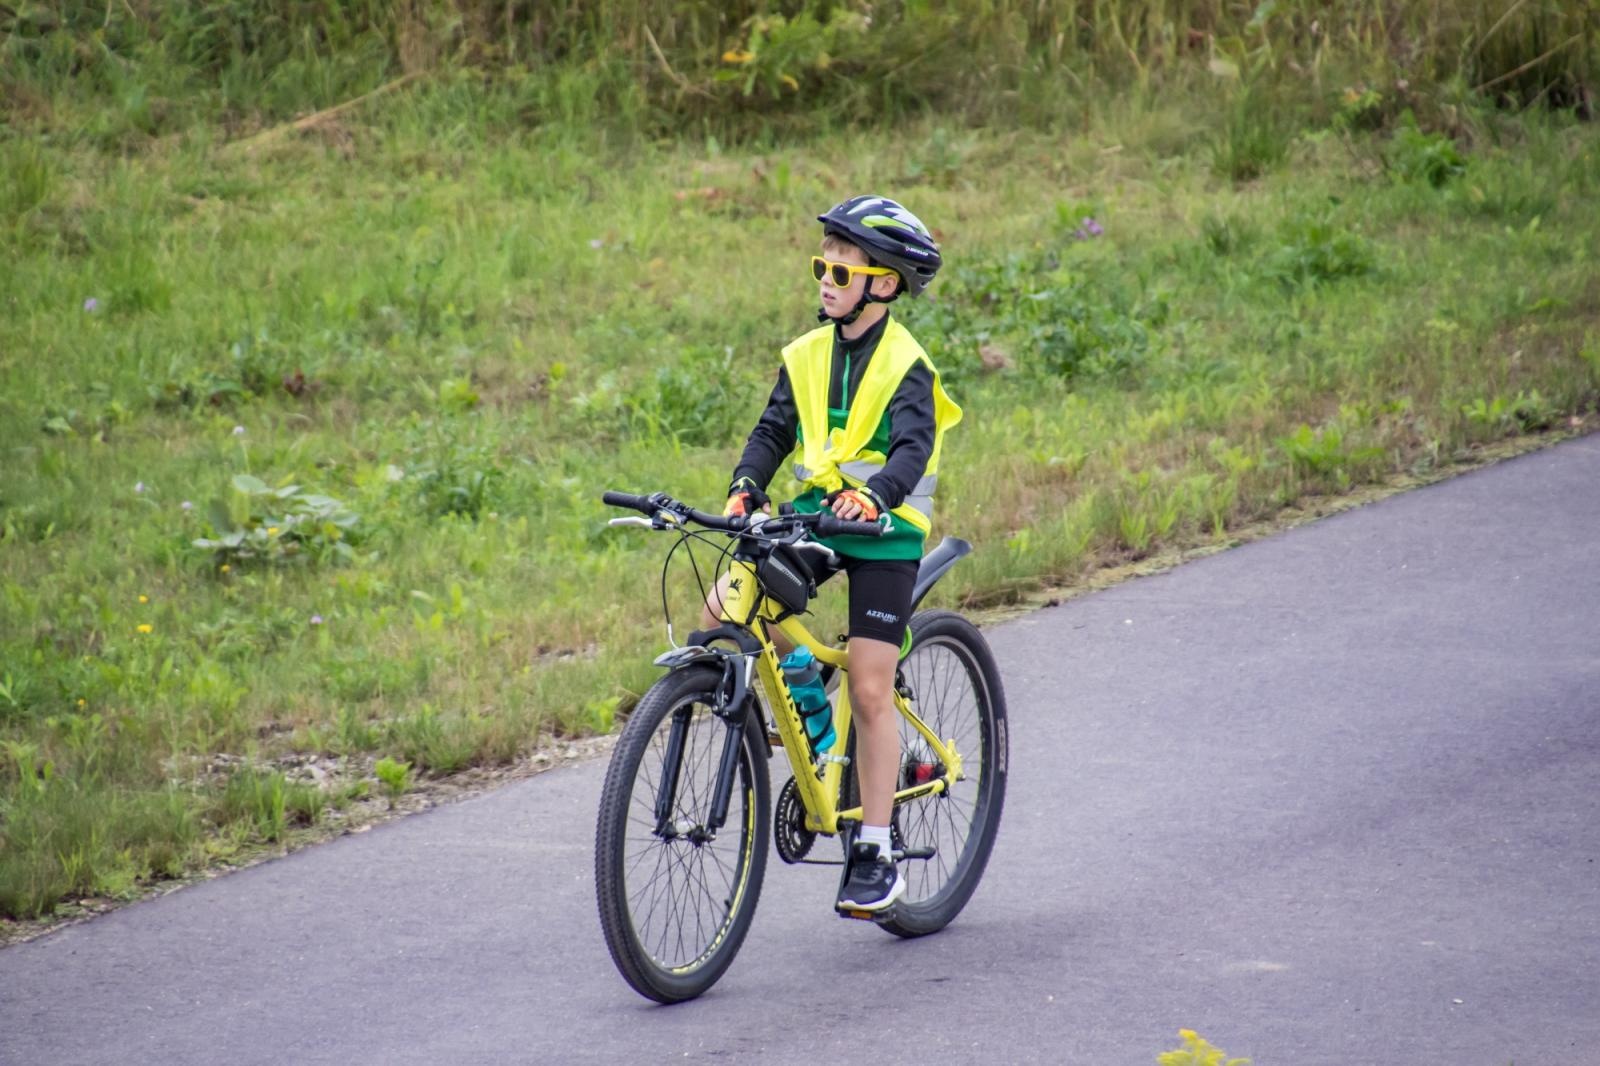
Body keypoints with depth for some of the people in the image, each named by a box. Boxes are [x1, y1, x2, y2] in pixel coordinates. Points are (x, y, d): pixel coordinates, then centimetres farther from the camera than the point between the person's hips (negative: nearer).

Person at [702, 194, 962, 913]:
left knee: (869, 691, -7)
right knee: (721, 609, -17)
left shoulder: (905, 364, -11)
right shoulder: (807, 356, 6)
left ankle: (874, 856, -1)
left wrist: (874, 495, -42)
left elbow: (913, 446, -23)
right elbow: (774, 431, 2)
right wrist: (746, 489, -17)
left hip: (883, 532, -5)